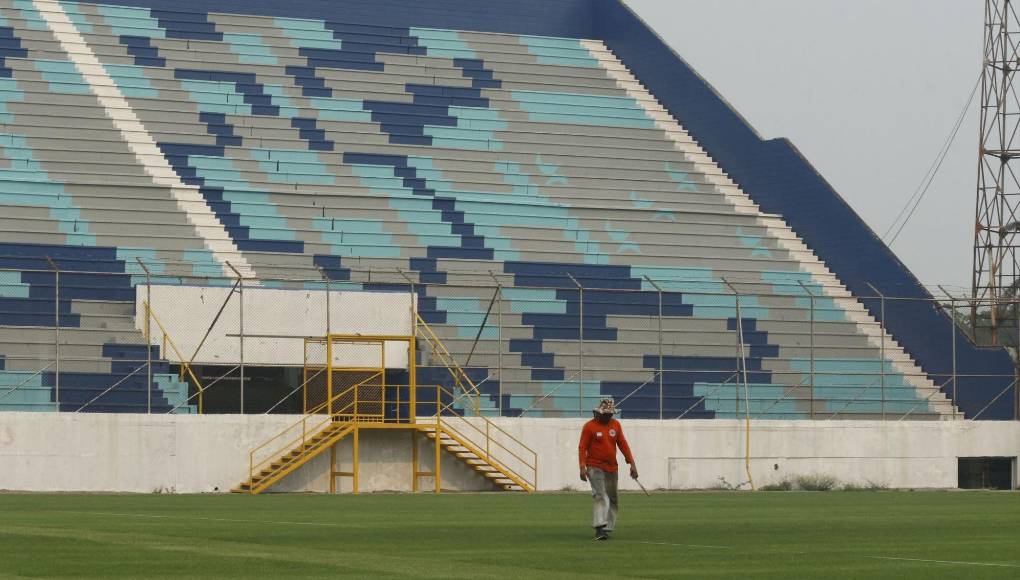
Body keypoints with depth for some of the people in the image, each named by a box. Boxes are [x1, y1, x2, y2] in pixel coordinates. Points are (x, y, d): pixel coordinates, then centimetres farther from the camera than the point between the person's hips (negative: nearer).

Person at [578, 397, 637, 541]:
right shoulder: (589, 426, -6)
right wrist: (582, 467, -18)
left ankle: (607, 528, 16)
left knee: (612, 499, 8)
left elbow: (623, 444, 8)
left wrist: (632, 463, 1)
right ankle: (599, 528, -25)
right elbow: (582, 447, -7)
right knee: (600, 496, -18)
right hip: (595, 467, -6)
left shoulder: (615, 424, 8)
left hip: (611, 468, 6)